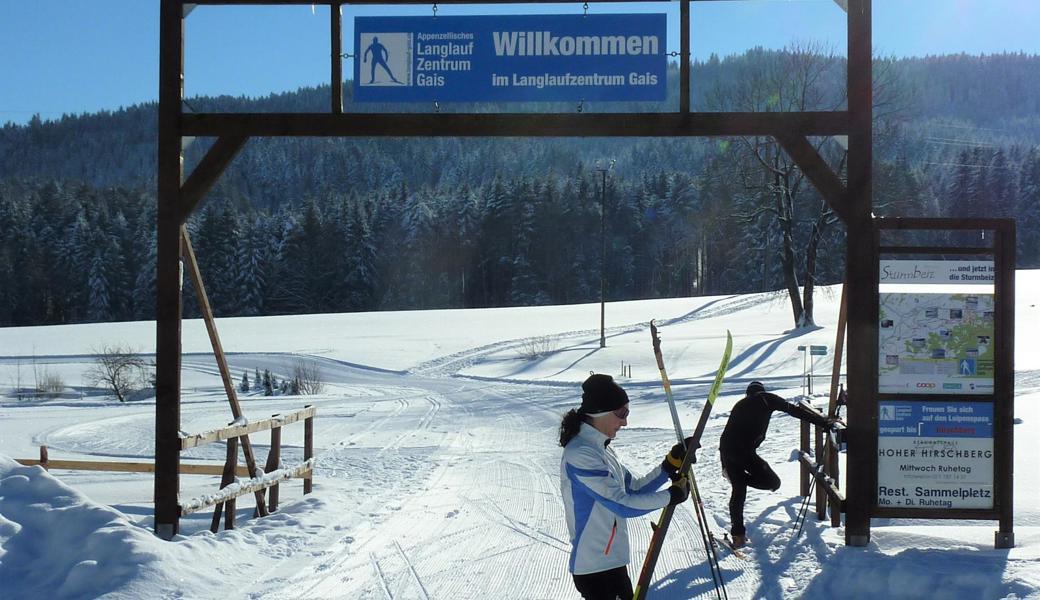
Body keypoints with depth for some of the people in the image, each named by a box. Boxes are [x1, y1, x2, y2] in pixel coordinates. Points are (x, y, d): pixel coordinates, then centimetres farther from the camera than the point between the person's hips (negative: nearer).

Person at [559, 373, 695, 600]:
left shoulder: (602, 449, 9)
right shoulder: (580, 455, -21)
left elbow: (634, 489, 13)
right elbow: (623, 505, -23)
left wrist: (672, 463, 4)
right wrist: (673, 495, -12)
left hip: (613, 560, 9)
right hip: (594, 567, -9)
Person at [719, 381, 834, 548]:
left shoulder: (740, 404, 30)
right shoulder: (765, 398, 13)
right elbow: (793, 410, 5)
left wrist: (727, 466, 30)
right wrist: (823, 421, 4)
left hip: (725, 448, 7)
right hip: (743, 450, -7)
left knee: (739, 490, 18)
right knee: (773, 483, 0)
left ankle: (737, 534, 16)